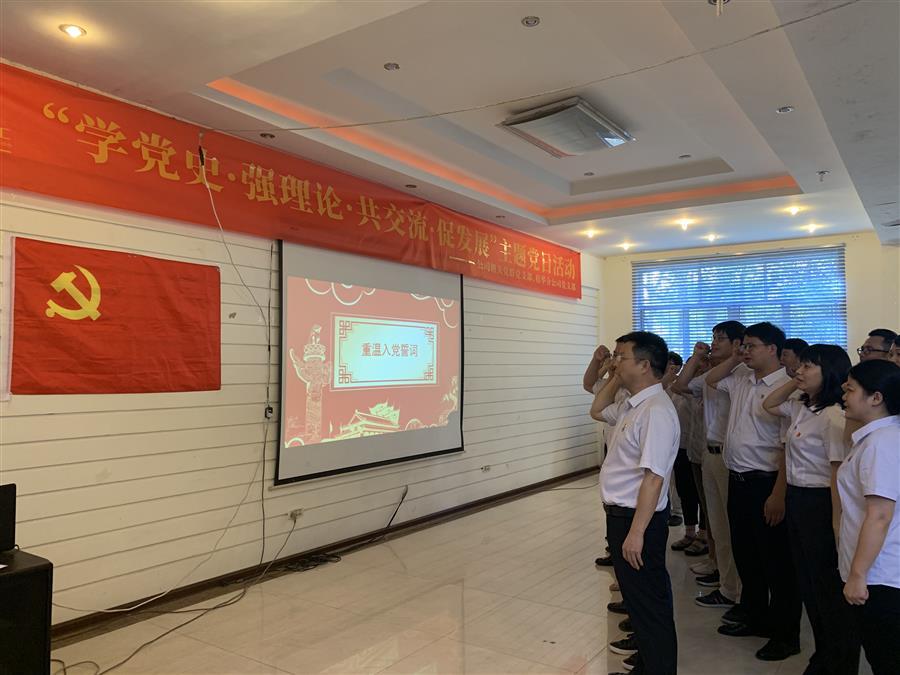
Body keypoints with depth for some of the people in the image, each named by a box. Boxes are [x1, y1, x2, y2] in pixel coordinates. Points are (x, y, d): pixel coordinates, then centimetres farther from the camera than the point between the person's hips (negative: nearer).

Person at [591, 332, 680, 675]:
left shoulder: (656, 411, -23)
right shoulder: (632, 405, 7)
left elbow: (653, 478, -26)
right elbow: (597, 411, 28)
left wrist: (636, 533, -25)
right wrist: (615, 378, 13)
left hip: (637, 518, -10)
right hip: (621, 514, 10)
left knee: (649, 604, 6)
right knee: (638, 598, 23)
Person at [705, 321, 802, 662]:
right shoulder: (742, 381, 8)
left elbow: (789, 446, -19)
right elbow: (712, 379, 27)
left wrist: (779, 494, -20)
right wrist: (735, 358, 11)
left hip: (766, 482, -8)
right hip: (737, 480, 8)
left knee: (776, 561, 6)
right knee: (745, 554, 19)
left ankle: (786, 635, 21)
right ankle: (756, 619, 35)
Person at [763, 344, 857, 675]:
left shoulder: (833, 416, -19)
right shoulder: (801, 408, 6)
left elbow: (839, 472, -21)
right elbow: (769, 404, 25)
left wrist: (837, 522, -21)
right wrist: (796, 382, 9)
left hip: (819, 503, -9)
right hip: (796, 499, 9)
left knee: (829, 588, 5)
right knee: (808, 583, 19)